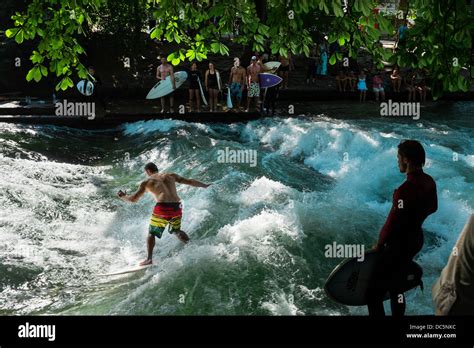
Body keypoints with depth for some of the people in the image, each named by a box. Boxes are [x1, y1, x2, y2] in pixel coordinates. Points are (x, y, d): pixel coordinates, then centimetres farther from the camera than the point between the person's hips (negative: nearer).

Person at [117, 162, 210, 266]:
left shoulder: (146, 182, 12)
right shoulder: (171, 176, 20)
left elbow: (133, 199, 13)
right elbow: (189, 181, 21)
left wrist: (122, 196, 32)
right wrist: (205, 185, 32)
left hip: (162, 208, -4)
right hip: (176, 207, 4)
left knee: (151, 233, 9)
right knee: (176, 231, 28)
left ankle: (149, 259, -3)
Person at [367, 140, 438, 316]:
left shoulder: (406, 190, -29)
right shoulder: (429, 181, -2)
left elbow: (392, 223, -24)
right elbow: (432, 208, 16)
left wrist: (379, 244, -9)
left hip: (400, 244, -9)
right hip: (416, 238, 9)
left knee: (374, 292, -2)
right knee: (396, 287, 23)